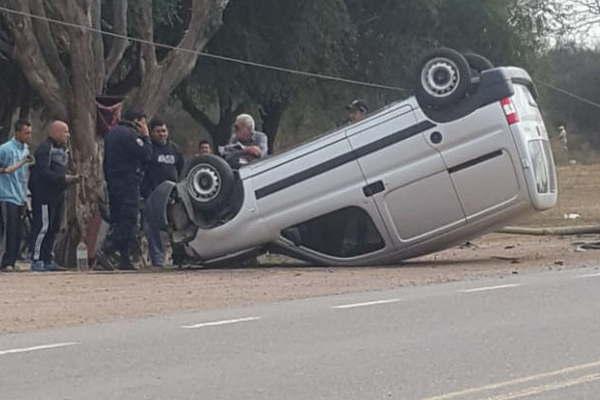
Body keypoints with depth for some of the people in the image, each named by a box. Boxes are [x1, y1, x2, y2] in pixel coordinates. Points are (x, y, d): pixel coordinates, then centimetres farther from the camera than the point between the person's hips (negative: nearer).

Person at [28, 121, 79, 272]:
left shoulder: (63, 149, 18)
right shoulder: (44, 149, -13)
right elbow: (43, 172, -22)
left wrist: (71, 178, 4)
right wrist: (64, 178, -22)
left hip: (58, 195, 10)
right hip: (44, 195, -10)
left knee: (54, 227, 11)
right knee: (42, 226, -10)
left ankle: (47, 259, 18)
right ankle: (36, 260, -7)